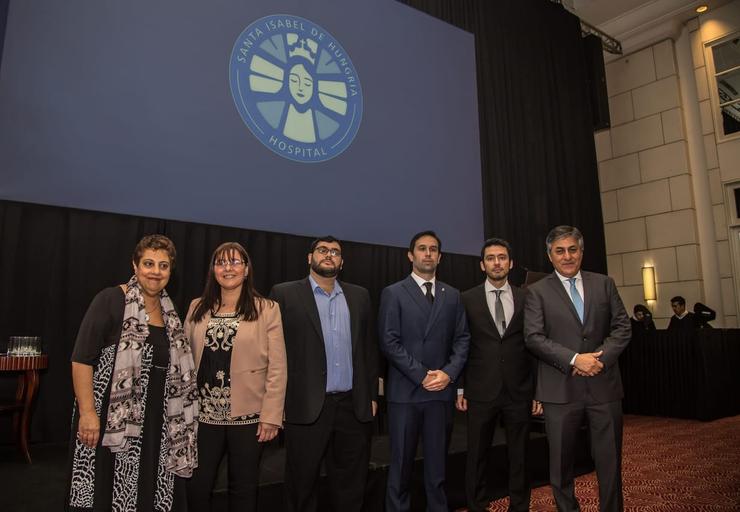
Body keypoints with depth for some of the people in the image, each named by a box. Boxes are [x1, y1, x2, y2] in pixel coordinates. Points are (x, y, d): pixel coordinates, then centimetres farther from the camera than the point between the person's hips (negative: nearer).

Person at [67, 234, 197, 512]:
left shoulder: (169, 310, 10)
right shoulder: (110, 300, -7)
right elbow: (81, 359, -12)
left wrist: (174, 420, 13)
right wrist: (87, 412, -18)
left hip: (155, 422, 6)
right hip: (111, 419, -5)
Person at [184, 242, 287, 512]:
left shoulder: (267, 309, -5)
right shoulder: (197, 308, 6)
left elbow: (277, 367, -7)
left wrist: (271, 416, -11)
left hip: (248, 416, -2)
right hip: (203, 415, 3)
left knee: (243, 489, 13)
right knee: (196, 487, 10)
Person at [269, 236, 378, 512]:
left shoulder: (359, 295, 10)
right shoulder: (285, 293, -2)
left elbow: (369, 347, 11)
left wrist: (372, 394, 9)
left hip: (354, 406, 3)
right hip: (307, 406, -3)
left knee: (351, 485, 15)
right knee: (302, 484, 12)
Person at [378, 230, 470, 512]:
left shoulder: (452, 295, 11)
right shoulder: (393, 293, 0)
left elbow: (462, 339, 8)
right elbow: (389, 342, -7)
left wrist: (449, 373, -8)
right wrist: (422, 375, -11)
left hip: (441, 391, 3)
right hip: (405, 391, -3)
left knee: (437, 465, 12)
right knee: (401, 465, 8)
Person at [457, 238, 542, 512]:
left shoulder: (526, 299, 5)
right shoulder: (467, 299, 1)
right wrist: (460, 388, -1)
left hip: (519, 391, 1)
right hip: (481, 390, -1)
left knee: (519, 455, 12)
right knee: (477, 455, 10)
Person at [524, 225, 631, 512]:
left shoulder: (604, 284, 10)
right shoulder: (537, 292, 1)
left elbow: (622, 326, 5)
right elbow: (533, 337, -7)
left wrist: (601, 357, -11)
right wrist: (574, 359, -17)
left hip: (604, 384, 2)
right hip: (561, 389, -2)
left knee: (610, 461, 10)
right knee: (561, 464, 10)